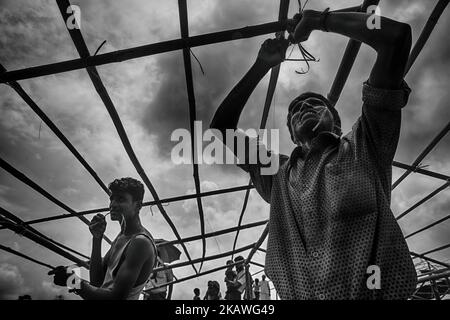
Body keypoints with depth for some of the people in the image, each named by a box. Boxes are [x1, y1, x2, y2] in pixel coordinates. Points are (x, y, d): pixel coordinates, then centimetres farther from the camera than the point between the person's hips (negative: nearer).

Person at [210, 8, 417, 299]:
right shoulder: (278, 175, 15)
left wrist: (318, 20, 13)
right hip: (298, 294, 3)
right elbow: (221, 128, 18)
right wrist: (262, 65, 18)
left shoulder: (364, 147, 8)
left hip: (378, 291, -2)